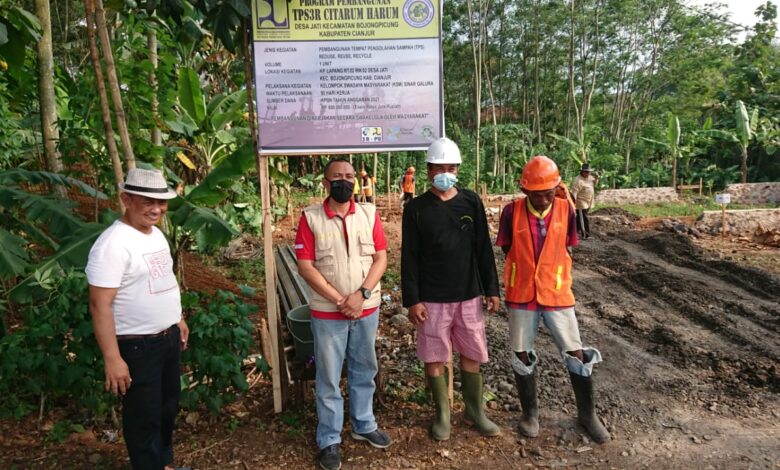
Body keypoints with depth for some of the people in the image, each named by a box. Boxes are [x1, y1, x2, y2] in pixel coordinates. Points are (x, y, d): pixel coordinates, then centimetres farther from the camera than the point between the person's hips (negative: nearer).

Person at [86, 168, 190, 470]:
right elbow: (100, 304, -24)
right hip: (137, 347, -9)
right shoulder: (113, 244, -23)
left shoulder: (156, 235, 5)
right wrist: (112, 359, -25)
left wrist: (177, 319, 21)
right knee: (144, 417, 9)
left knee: (167, 407, 23)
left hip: (168, 338, 9)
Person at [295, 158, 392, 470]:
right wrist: (340, 300, -15)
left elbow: (381, 258, -1)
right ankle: (329, 440, 24)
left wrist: (361, 295, -14)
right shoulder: (310, 217, -7)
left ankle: (364, 425, 38)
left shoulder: (369, 213, 1)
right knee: (328, 378, 8)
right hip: (327, 313, -2)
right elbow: (305, 266, -11)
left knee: (364, 371, 18)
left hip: (367, 310, 3)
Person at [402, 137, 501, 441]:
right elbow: (409, 257, -4)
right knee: (434, 358, 7)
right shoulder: (416, 208, -4)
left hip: (469, 295, 2)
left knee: (472, 355, 12)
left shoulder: (471, 202, 2)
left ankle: (475, 411, 31)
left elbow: (483, 249, 6)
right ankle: (442, 414, 27)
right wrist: (411, 299, -8)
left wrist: (491, 289, 4)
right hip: (432, 299, -2)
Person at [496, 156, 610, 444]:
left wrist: (551, 274, 6)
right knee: (522, 355, 11)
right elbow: (507, 250, 2)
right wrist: (527, 273, 4)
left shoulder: (566, 210, -7)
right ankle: (530, 412, 32)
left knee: (576, 354, 6)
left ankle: (587, 414, 28)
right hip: (521, 295, 0)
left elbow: (567, 249, 5)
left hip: (557, 294, 0)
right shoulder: (512, 212, -10)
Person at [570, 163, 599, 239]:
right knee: (584, 219, -5)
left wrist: (596, 178, -1)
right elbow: (574, 191, -25)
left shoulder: (590, 177, 6)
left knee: (580, 218, 19)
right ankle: (586, 235, -1)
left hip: (588, 202, 9)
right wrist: (573, 202, -32)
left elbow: (594, 184, 21)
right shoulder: (578, 180, -21)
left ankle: (576, 230, 33)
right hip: (581, 203, -9)